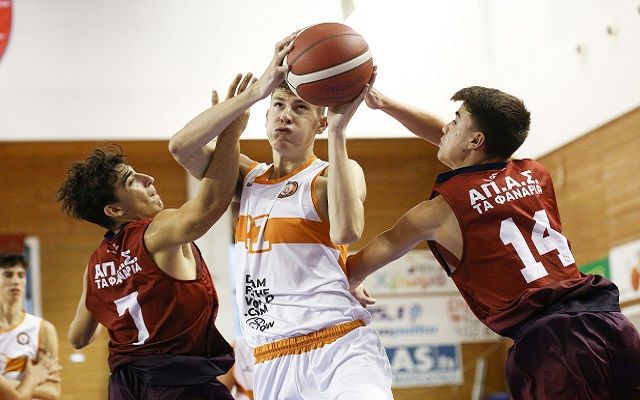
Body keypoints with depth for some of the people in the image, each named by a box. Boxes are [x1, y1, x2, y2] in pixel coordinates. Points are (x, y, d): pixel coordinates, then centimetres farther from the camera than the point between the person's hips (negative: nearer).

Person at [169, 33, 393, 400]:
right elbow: (181, 146, -3)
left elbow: (347, 232, -21)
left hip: (340, 349, -5)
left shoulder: (335, 174, 2)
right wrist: (258, 90, -10)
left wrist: (339, 131, -19)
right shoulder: (248, 177, 14)